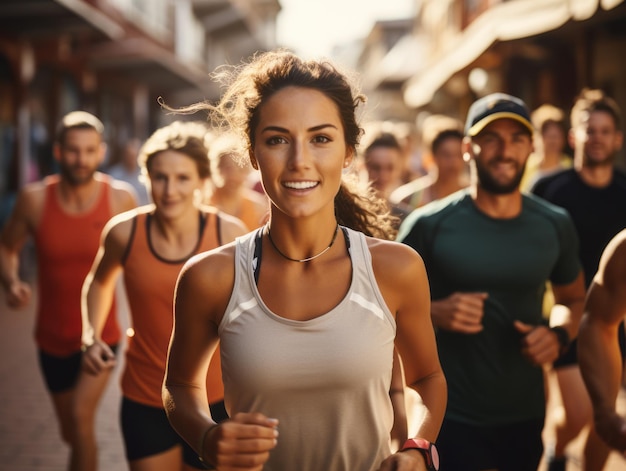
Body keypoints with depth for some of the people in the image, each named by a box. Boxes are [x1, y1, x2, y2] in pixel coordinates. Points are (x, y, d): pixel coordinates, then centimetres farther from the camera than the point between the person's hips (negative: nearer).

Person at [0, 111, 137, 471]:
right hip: (52, 337, 3)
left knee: (81, 416, -21)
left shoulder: (121, 197, -14)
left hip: (100, 333, -2)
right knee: (71, 432, 19)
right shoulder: (34, 199, -12)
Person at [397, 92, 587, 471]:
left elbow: (573, 299, 15)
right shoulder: (429, 225, -11)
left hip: (527, 415, 4)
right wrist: (434, 312, -21)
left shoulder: (555, 226, 2)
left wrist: (558, 334, -5)